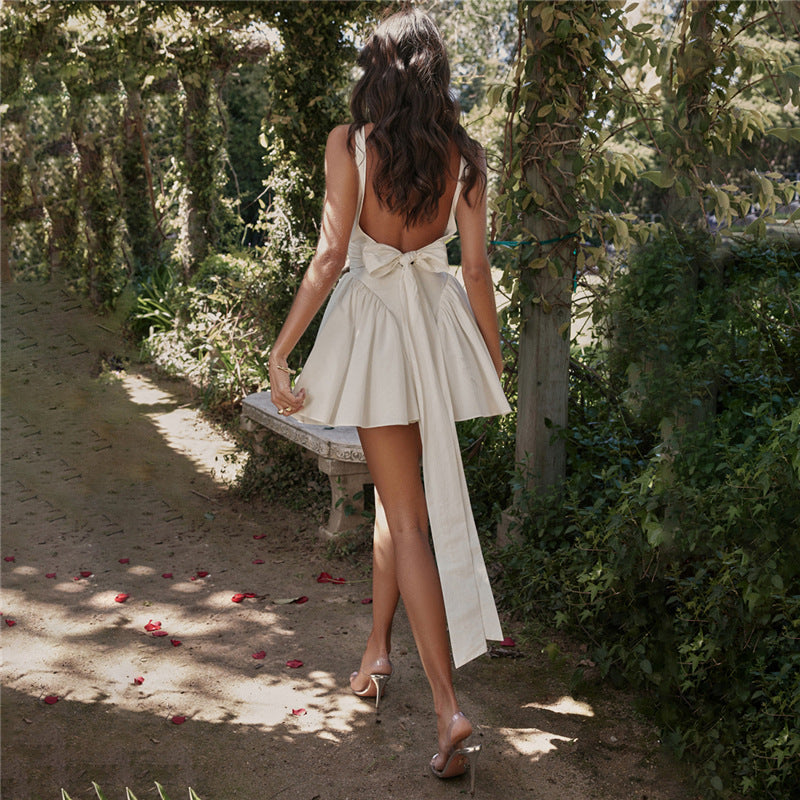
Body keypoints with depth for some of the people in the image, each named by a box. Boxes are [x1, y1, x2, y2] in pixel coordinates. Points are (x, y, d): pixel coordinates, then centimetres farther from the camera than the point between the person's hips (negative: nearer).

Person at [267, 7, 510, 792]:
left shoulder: (349, 144, -8)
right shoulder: (463, 158, 1)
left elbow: (329, 256, -13)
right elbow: (476, 269, 1)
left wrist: (279, 351, -8)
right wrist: (494, 357, 12)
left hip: (374, 324, -4)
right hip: (438, 324, 4)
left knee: (405, 514, -1)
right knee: (397, 496, 22)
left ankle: (449, 709, -5)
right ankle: (377, 651, 35)